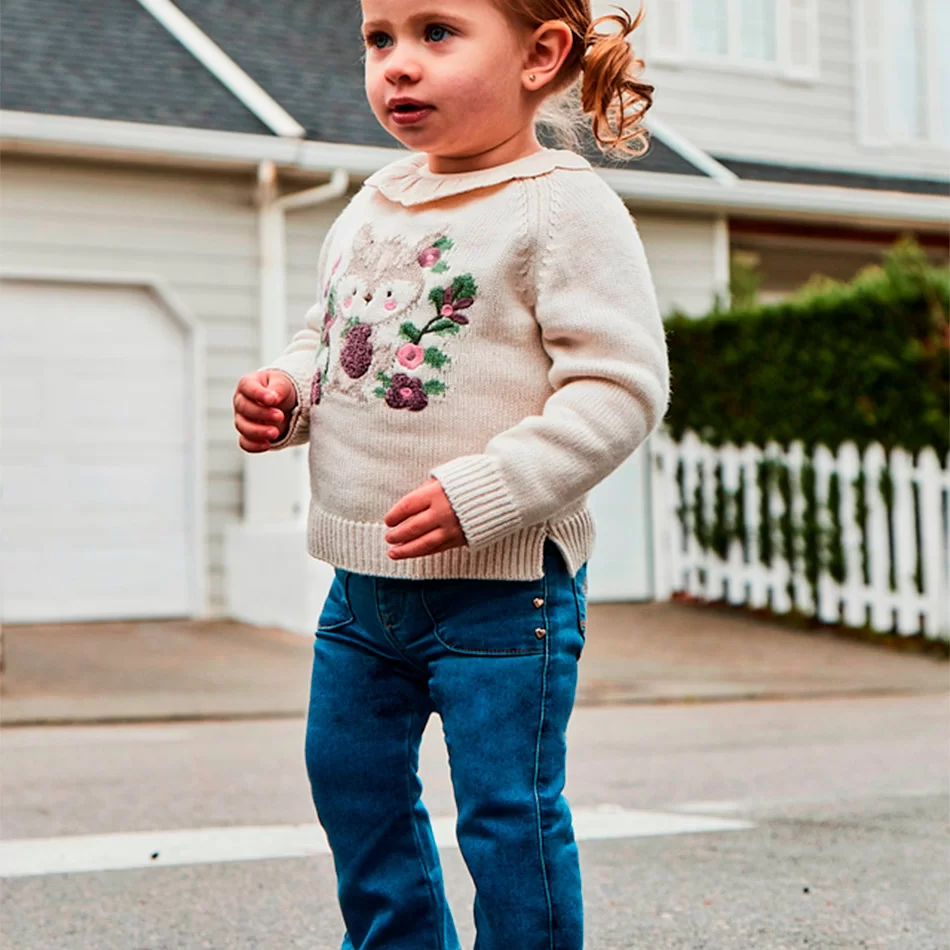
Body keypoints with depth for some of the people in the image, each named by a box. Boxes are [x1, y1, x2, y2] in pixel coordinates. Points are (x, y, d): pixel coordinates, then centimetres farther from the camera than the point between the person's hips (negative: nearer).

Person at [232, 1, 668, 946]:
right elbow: (328, 335, 23)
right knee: (350, 777, 20)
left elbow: (619, 387, -18)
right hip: (363, 578, 8)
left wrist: (485, 493, -26)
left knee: (506, 811, 0)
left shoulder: (564, 208, -12)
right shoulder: (373, 206, 11)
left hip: (499, 583, -8)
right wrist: (283, 388, 0)